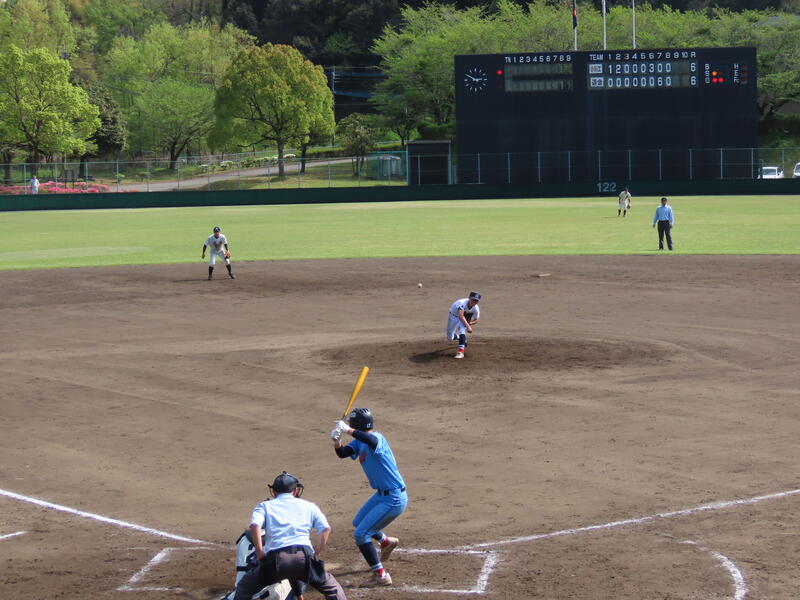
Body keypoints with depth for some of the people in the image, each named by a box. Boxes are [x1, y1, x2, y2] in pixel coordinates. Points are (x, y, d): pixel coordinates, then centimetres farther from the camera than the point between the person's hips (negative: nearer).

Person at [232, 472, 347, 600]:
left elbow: (255, 526, 1)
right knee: (332, 589, 23)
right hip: (305, 556, 1)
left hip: (276, 558, -1)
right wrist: (315, 555, 15)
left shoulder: (265, 506, 22)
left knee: (244, 588, 20)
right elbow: (326, 529, 11)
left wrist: (260, 554, 5)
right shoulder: (309, 506, 25)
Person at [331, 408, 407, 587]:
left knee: (360, 534, -10)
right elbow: (342, 453, -3)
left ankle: (381, 575, -1)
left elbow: (372, 441, -49)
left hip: (394, 499, -10)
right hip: (382, 495, 10)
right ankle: (387, 541, 53)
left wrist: (348, 430, -46)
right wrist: (336, 442, -23)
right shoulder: (359, 442, 4)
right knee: (358, 523, 29)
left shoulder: (377, 438, -24)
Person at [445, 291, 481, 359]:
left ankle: (461, 351, -34)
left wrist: (470, 323, -29)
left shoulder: (476, 308, -25)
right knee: (449, 338, 5)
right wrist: (468, 326, -62)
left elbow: (476, 320, -8)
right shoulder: (462, 303, -40)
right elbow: (461, 316, -52)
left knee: (462, 329, -32)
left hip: (464, 318, 1)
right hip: (453, 316, -1)